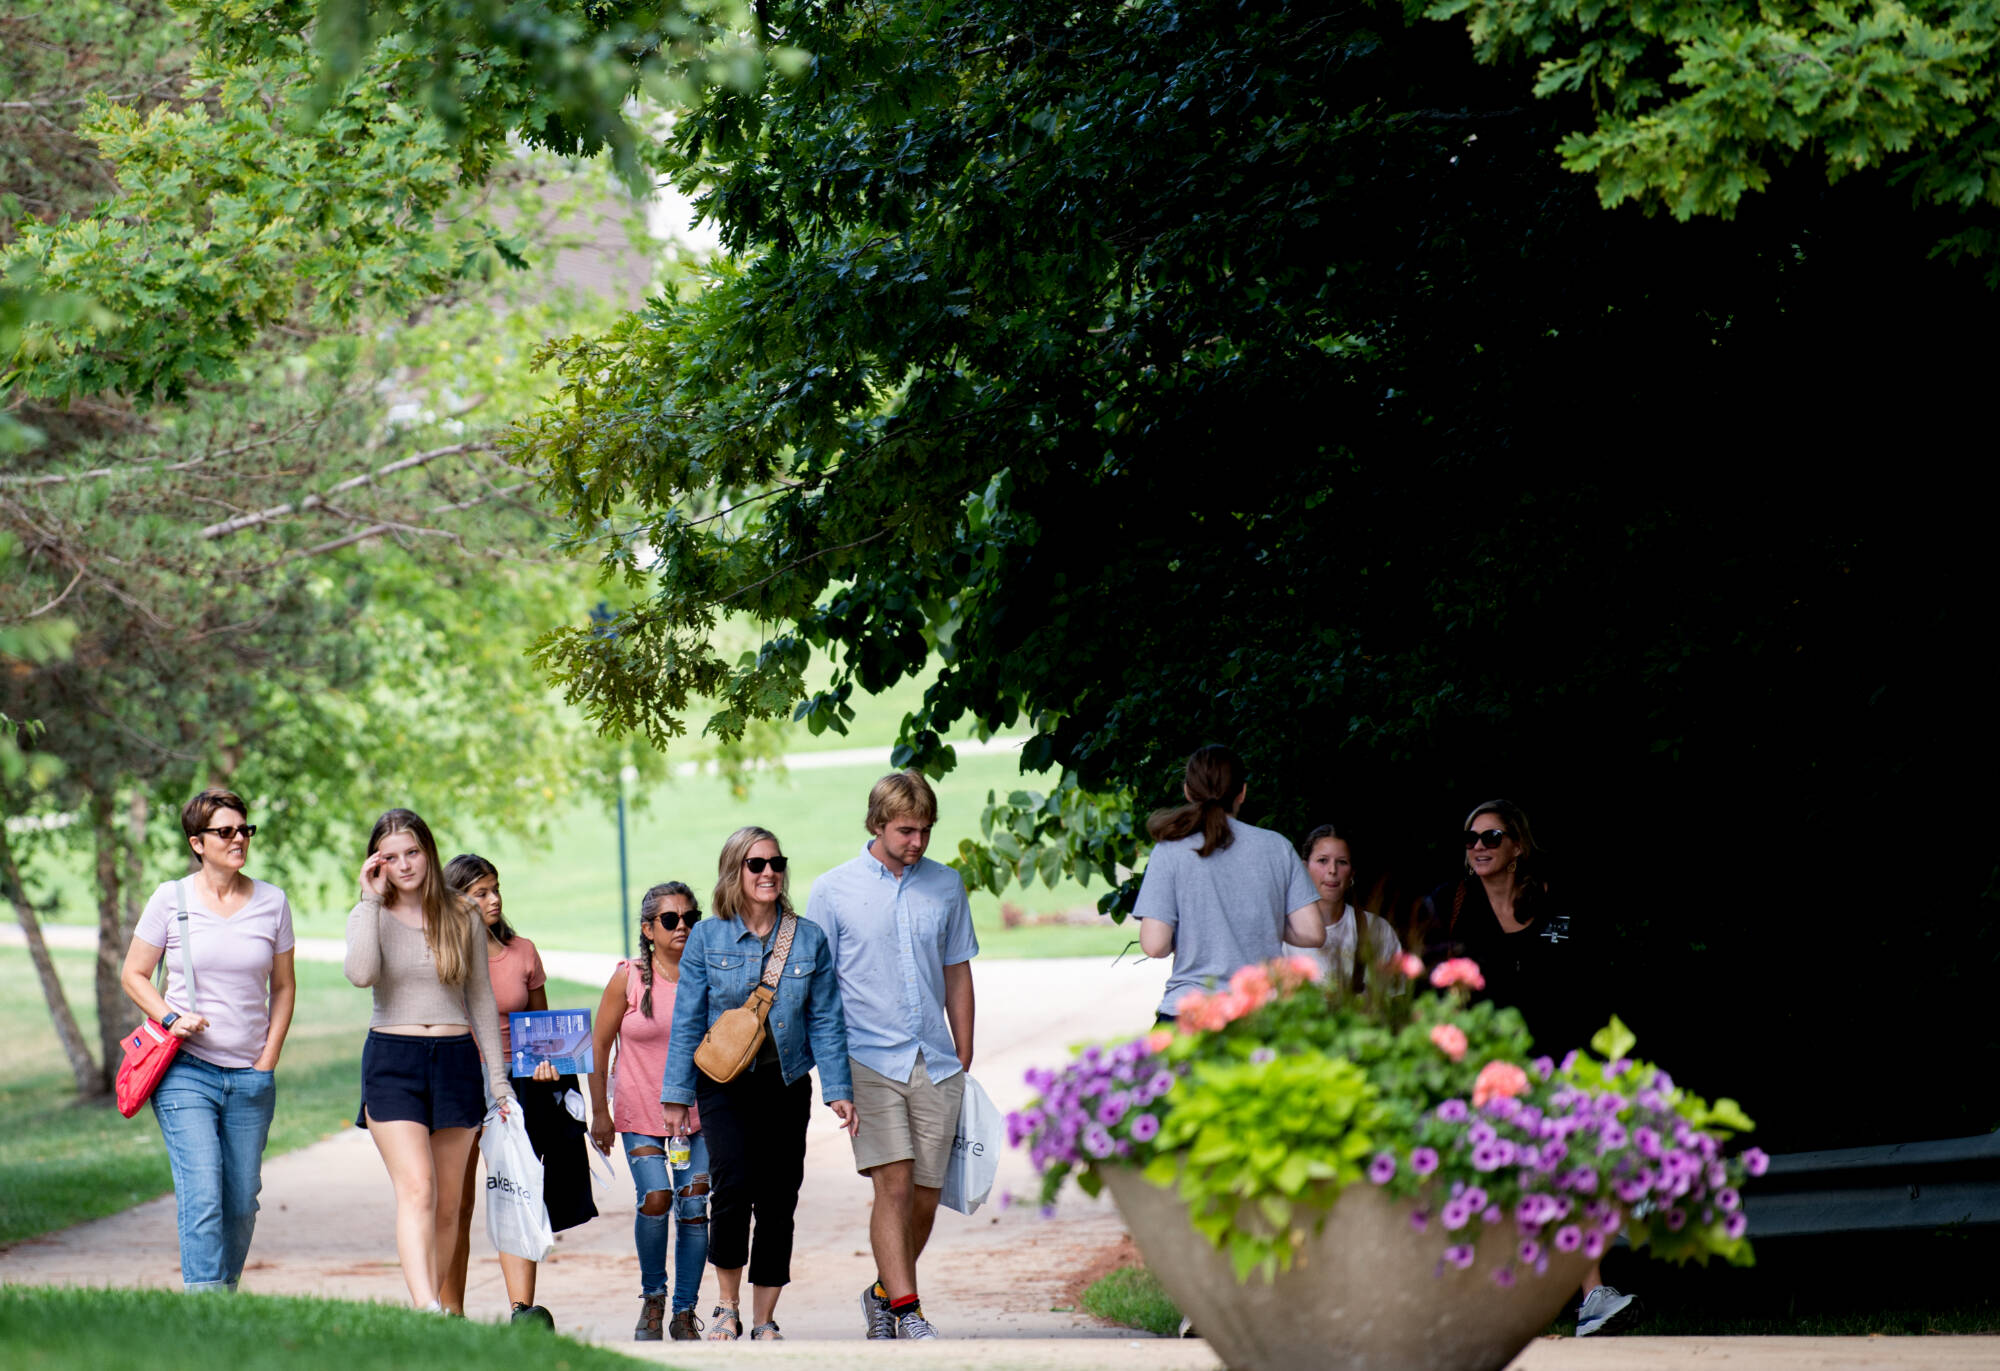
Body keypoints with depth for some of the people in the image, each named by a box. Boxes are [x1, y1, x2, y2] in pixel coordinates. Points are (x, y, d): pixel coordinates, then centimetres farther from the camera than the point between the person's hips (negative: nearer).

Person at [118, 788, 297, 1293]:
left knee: (241, 1203, 5)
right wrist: (170, 1018, -11)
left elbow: (283, 986, 14)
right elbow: (133, 975, 7)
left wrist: (267, 1061, 6)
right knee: (202, 1197, -14)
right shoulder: (171, 900, 0)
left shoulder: (271, 902, 7)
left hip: (251, 1076, 3)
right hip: (186, 1071, -3)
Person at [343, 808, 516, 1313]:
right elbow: (361, 973, -19)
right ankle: (426, 1309, -31)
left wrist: (498, 1078, 11)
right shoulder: (369, 917, 3)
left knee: (448, 1204, 5)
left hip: (456, 1060, 3)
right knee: (416, 1191, -19)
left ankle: (442, 1306, 13)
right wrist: (373, 898, -13)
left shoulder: (462, 919, 9)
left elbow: (481, 1000, 14)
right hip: (392, 1060, -3)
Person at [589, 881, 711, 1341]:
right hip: (641, 1112, -2)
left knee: (694, 1207, -3)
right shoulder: (629, 979, -4)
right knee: (655, 1199, -17)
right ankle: (652, 1296, 5)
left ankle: (685, 1311, 8)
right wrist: (600, 1112, -2)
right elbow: (599, 1045, 2)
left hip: (698, 1112, 2)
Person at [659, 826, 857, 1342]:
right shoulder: (707, 938, 0)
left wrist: (838, 1090, -1)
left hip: (786, 1085, 2)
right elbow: (687, 1022, 3)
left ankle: (764, 1320, 14)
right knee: (734, 1184, -19)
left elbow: (825, 1022, 5)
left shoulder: (809, 939, 3)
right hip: (725, 1085, -2)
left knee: (778, 1201, 3)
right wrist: (676, 1094, 1)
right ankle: (727, 1305, -3)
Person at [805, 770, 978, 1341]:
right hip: (868, 1059, -3)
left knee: (925, 1196, 6)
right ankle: (906, 1311, -14)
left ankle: (885, 1292, 27)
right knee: (894, 1185, -15)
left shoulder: (946, 885, 10)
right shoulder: (833, 890, 0)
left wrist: (965, 1061, 15)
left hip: (935, 1064, 4)